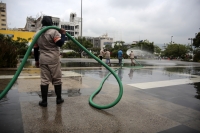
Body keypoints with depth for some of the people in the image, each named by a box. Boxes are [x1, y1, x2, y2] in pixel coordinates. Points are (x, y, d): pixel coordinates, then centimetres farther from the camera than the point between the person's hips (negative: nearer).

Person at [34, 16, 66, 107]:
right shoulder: (53, 32, -7)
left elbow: (35, 49, 15)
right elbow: (60, 43, -16)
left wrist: (36, 60, 22)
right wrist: (63, 34, -1)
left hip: (42, 60, 5)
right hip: (53, 60, -4)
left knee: (44, 80, 5)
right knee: (57, 79, 6)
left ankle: (44, 101, 7)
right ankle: (59, 99, 16)